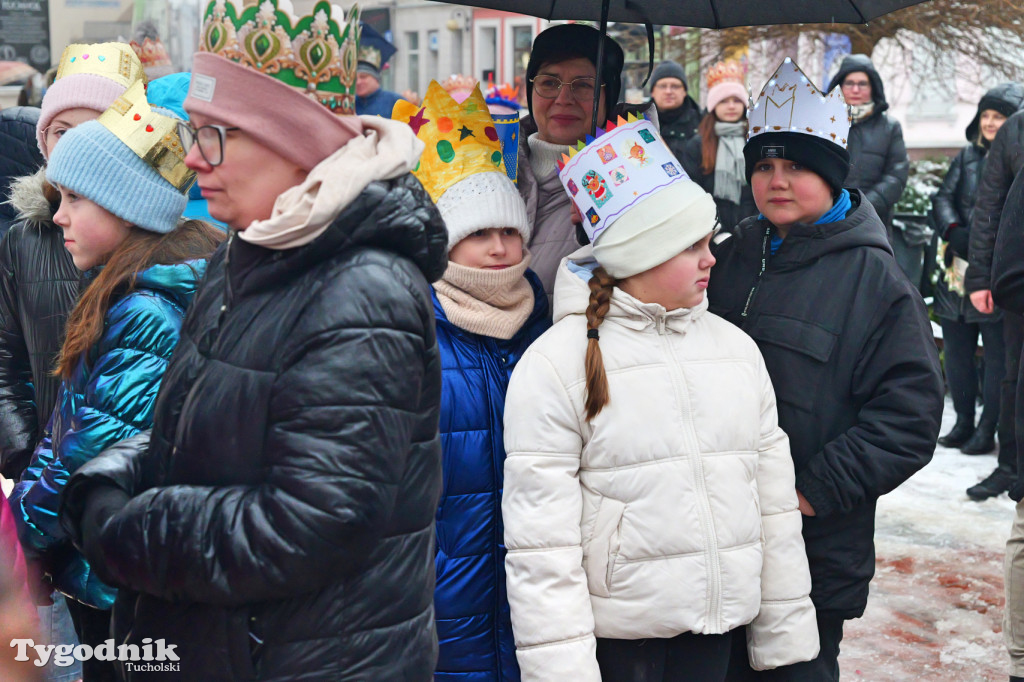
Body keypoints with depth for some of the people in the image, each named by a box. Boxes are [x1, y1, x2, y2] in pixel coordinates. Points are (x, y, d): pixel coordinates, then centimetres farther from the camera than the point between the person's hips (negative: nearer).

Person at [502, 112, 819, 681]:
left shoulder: (736, 347, 6)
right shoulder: (557, 364, -11)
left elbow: (775, 500, 10)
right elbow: (540, 542, -12)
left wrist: (786, 634, 10)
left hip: (717, 630, 5)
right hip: (615, 634, -4)